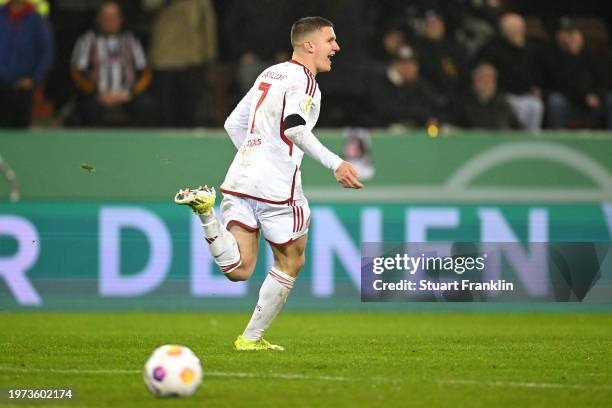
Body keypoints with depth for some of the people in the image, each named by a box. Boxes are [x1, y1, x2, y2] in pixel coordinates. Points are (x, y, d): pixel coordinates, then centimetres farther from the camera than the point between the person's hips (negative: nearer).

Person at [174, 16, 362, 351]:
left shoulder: (269, 74, 20)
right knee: (290, 263, 13)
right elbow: (294, 127, -23)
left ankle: (205, 209, -21)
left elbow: (233, 124, 25)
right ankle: (251, 338, 15)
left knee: (238, 269, -3)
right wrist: (334, 164, -26)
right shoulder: (303, 79, -6)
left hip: (240, 180, 7)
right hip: (277, 187, -7)